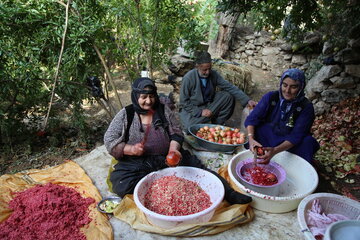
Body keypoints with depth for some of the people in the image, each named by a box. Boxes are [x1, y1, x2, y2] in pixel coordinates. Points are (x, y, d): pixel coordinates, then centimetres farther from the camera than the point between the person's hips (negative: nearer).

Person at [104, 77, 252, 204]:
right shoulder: (125, 115, 1)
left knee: (197, 168, -19)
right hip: (136, 163, -1)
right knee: (121, 185, -29)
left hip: (167, 157, 2)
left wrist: (173, 149, -15)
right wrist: (130, 149, -16)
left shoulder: (163, 110, 6)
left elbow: (176, 133, 7)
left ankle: (228, 193, -19)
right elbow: (109, 140, 1)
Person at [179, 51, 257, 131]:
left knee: (228, 96, -16)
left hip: (208, 105, 4)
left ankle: (217, 124, -6)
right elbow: (184, 101, -15)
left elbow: (230, 87, -11)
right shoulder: (188, 78, -21)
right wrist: (200, 112, -24)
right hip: (192, 109, -4)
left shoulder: (213, 74, -10)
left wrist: (247, 100, -20)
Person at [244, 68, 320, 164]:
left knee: (307, 141, -28)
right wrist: (251, 138, -32)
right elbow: (252, 119, -12)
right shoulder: (271, 97, -11)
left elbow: (296, 136, -21)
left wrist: (275, 150, -38)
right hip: (266, 138, 0)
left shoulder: (306, 107, -14)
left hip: (289, 144, 0)